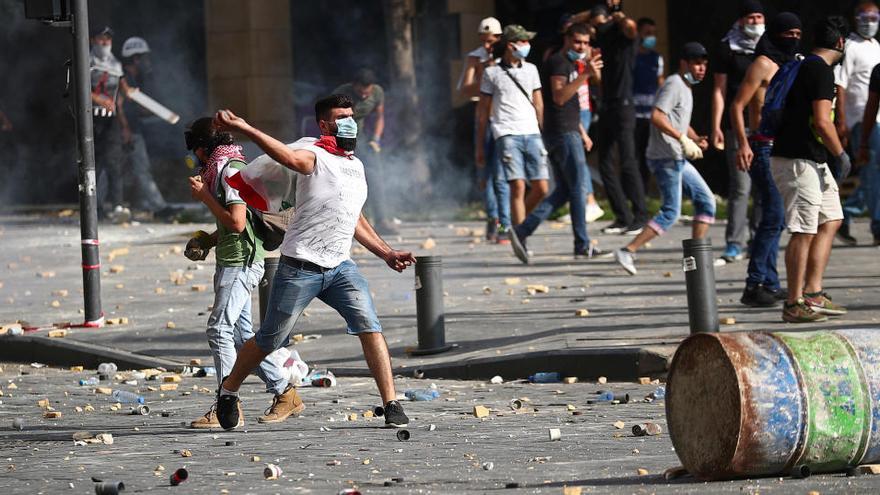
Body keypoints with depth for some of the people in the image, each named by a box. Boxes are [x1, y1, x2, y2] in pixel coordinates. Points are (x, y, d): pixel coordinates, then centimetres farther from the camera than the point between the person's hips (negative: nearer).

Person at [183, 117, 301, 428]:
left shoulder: (230, 170, -13)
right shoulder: (224, 169, 19)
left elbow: (237, 222, -22)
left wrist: (205, 196, -13)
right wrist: (209, 240, 15)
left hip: (241, 262, -10)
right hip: (231, 262, 10)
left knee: (219, 329, -14)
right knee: (241, 335, 11)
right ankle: (285, 394, 17)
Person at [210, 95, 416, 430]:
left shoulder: (356, 165, 15)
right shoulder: (314, 156, -10)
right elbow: (290, 157, -35)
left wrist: (386, 253, 26)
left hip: (340, 267, 6)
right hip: (300, 268, -6)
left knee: (369, 326, -14)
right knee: (270, 340, 4)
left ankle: (392, 404, -13)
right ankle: (229, 388, 28)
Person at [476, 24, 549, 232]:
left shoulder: (530, 70, 15)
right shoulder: (492, 73, 5)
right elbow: (483, 111, 9)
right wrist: (480, 146, 8)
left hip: (532, 134, 4)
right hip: (507, 135, -4)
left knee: (541, 188, -3)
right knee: (518, 186, -15)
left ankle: (516, 226, 18)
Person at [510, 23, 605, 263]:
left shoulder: (569, 64, 21)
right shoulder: (558, 62, -11)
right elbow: (559, 97, -25)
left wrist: (582, 133, 27)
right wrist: (584, 74, -31)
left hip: (566, 133, 10)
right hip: (563, 134, -10)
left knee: (564, 190, 8)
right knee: (578, 187, -5)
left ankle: (522, 231, 1)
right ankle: (583, 246, 0)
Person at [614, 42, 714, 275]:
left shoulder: (686, 87, 19)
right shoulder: (673, 84, -12)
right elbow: (657, 117, -24)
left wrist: (696, 139, 13)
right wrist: (684, 139, -27)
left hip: (678, 159, 10)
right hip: (665, 158, -10)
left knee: (706, 201, 9)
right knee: (671, 212, -11)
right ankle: (627, 252, -10)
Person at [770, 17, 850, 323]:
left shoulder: (803, 67, 16)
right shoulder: (822, 71, -15)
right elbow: (821, 122, -21)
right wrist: (841, 154, -10)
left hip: (813, 160, 10)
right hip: (800, 162, -10)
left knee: (830, 220, 14)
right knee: (804, 232, -7)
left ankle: (813, 295, 14)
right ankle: (794, 304, -4)